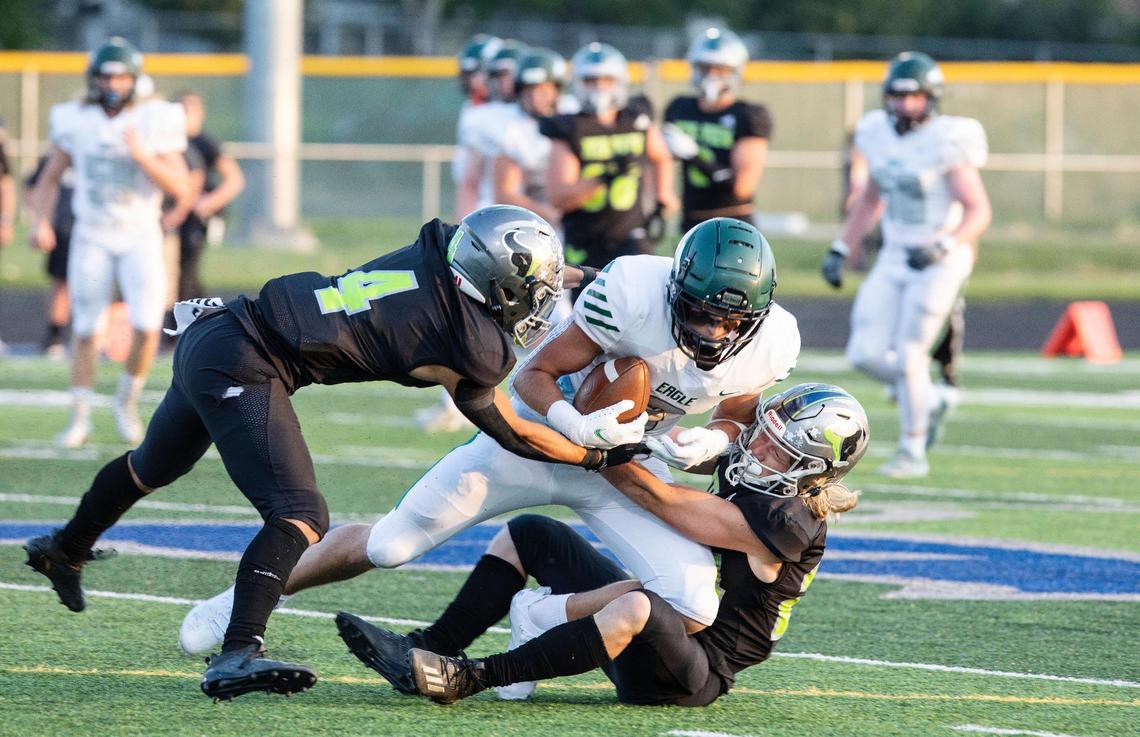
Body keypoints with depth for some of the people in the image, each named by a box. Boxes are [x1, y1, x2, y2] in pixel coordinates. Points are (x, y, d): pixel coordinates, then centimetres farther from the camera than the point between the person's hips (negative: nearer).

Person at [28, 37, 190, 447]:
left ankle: (127, 401, 8)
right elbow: (50, 178, 9)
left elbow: (178, 186, -12)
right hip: (92, 239, 1)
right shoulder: (77, 122, -1)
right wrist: (41, 221, -5)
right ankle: (80, 418, 15)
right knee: (85, 332, 2)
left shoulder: (154, 122, -6)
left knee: (147, 327, -16)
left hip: (140, 239, -1)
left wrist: (141, 156, -25)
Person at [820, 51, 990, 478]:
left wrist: (941, 246, -30)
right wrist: (841, 250, 15)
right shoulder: (879, 135, 3)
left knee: (909, 355, -8)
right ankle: (926, 405, 24)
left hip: (939, 262, -6)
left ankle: (913, 451, 8)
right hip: (895, 259, 6)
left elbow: (978, 211, -15)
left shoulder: (947, 143, -17)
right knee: (866, 354, -2)